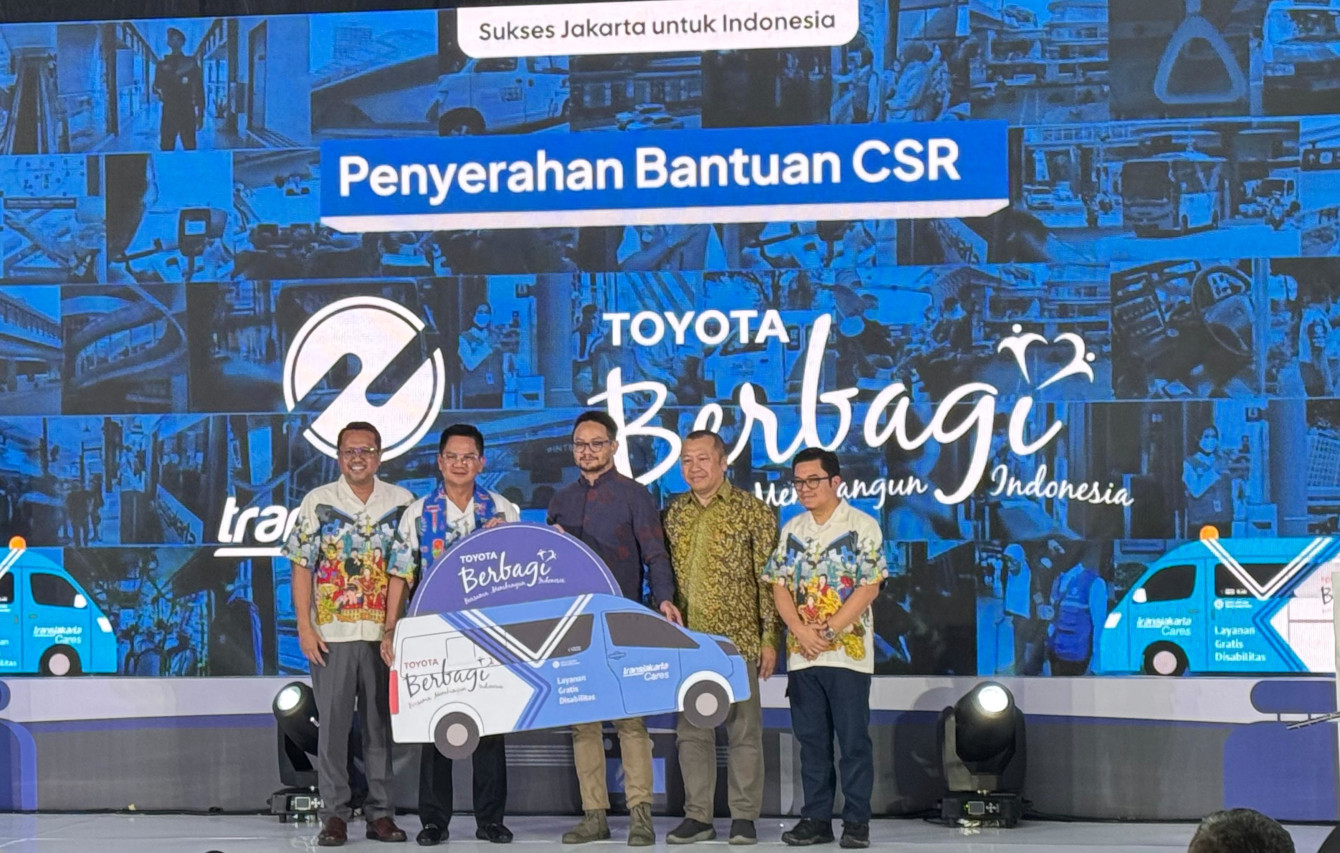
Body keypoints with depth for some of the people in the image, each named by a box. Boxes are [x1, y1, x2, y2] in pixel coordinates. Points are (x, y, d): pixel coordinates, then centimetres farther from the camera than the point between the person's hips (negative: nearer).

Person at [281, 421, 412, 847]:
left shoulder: (402, 502, 6)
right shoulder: (317, 502, 2)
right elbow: (302, 568, 1)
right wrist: (305, 627, -6)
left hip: (385, 633, 1)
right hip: (332, 633, -1)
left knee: (381, 724, 5)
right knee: (333, 724, 0)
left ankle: (381, 812, 12)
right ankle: (335, 814, 6)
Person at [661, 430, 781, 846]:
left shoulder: (753, 512, -2)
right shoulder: (672, 514, 11)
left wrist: (770, 637, -9)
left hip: (737, 639, -4)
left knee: (743, 729, 1)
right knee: (691, 730, 6)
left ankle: (744, 817, 7)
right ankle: (697, 816, 13)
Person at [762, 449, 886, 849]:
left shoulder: (862, 527, -3)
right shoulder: (792, 530, 12)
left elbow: (869, 587, -9)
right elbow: (779, 586, 7)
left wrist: (828, 629, -14)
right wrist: (802, 631, -9)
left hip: (848, 651, -5)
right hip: (801, 652, 5)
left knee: (853, 739, -2)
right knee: (811, 738, 8)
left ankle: (856, 821, 4)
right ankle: (816, 818, 14)